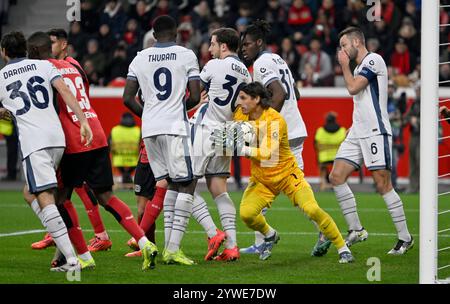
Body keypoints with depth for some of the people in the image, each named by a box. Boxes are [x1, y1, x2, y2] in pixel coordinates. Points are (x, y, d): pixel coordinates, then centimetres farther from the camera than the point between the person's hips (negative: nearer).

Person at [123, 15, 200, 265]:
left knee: (169, 184, 16)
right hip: (175, 127, -5)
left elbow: (128, 98, 6)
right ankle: (173, 248, -12)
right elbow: (195, 97, -4)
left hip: (150, 128, 5)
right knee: (187, 184, -1)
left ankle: (169, 245, 9)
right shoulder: (187, 56, 0)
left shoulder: (140, 59, 9)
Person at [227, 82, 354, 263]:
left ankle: (342, 248, -4)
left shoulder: (274, 119, -25)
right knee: (246, 213, -17)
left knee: (312, 210, -21)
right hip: (261, 179, 5)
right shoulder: (241, 114, -7)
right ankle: (270, 236, 17)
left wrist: (245, 150, -46)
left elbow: (269, 153, -35)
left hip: (288, 175, -5)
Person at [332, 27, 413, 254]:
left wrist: (344, 65, -1)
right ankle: (356, 230, 4)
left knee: (383, 185, -10)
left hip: (375, 131, -9)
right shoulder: (359, 68, 21)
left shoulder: (373, 60, -7)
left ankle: (405, 238, -3)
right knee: (336, 177, -1)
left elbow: (353, 88, -16)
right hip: (358, 133, 9)